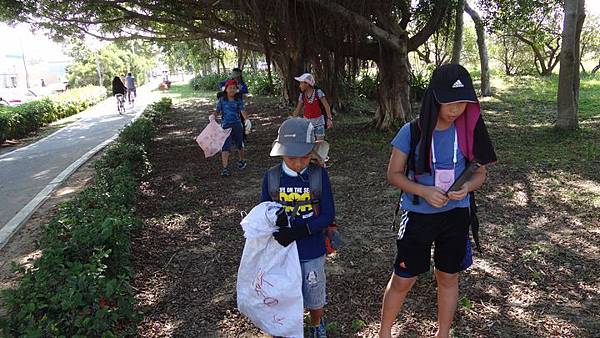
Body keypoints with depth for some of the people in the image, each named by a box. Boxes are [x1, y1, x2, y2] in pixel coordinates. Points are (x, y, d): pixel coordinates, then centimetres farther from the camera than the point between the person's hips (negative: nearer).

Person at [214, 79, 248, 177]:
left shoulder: (238, 101, 0)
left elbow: (243, 111, -12)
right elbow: (217, 111, 1)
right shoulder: (221, 100, 1)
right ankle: (225, 168, -8)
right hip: (225, 125, -1)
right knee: (225, 147, -9)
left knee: (240, 145, 16)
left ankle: (242, 161, 42)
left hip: (237, 125, 1)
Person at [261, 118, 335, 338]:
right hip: (281, 250, 1)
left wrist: (297, 231, -26)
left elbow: (328, 215, -14)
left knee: (314, 296, 19)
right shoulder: (271, 177, -9)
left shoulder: (319, 175, -14)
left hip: (312, 251, -1)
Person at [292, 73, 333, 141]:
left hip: (318, 122, -3)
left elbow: (326, 106, -14)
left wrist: (329, 119, -25)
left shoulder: (318, 92, -10)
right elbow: (297, 110, 7)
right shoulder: (302, 95, 1)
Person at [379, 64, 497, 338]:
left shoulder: (468, 131, -6)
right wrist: (424, 191, -23)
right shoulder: (412, 132, -14)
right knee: (403, 280, 6)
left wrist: (467, 187, -18)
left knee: (448, 278, 18)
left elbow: (480, 171, 4)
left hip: (456, 216, 3)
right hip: (418, 215, -3)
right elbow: (394, 174, -8)